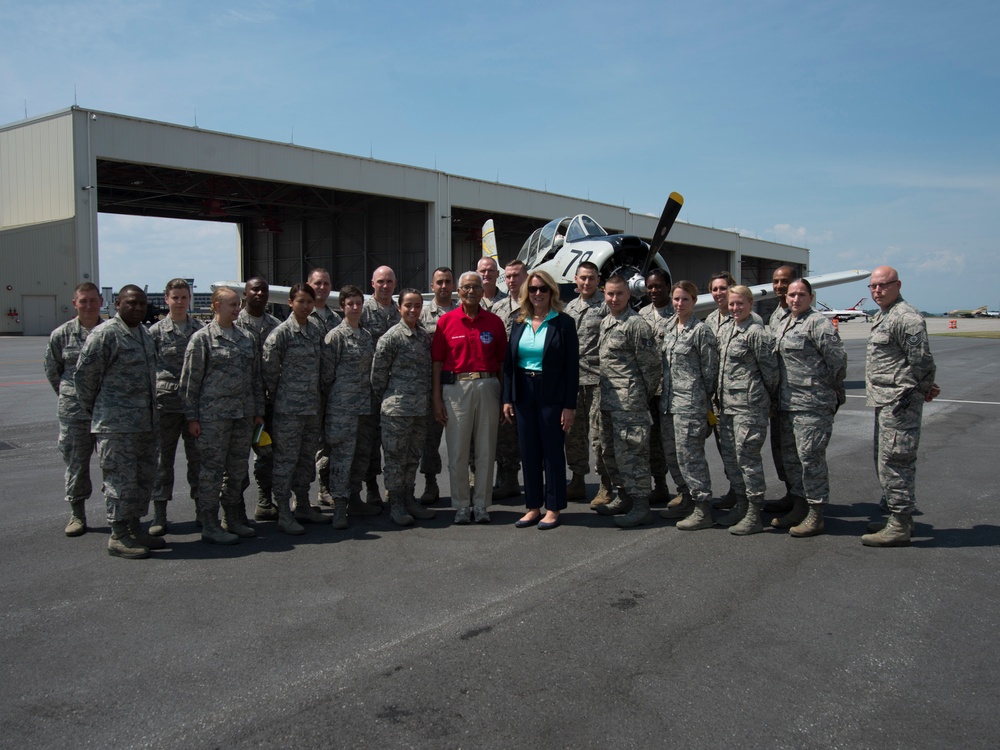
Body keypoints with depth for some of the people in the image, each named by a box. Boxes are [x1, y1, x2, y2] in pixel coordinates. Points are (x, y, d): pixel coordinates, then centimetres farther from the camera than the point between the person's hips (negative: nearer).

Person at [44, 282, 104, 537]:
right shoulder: (61, 334, 1)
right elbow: (52, 370, 11)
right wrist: (69, 396, 10)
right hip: (73, 411, 0)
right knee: (76, 463, 7)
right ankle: (77, 514, 19)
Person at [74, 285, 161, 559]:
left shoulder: (144, 333, 15)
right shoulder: (105, 334, -11)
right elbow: (84, 374, -9)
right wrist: (93, 409, 0)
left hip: (145, 423, 8)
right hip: (116, 423, -8)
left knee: (144, 477, 13)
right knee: (122, 478, -4)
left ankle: (134, 528, 24)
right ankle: (118, 537, 6)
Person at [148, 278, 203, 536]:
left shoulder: (200, 329, 7)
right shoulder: (156, 331, 2)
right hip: (166, 403, -2)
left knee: (198, 456, 7)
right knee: (163, 458, 3)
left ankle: (201, 508, 18)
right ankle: (159, 516, 11)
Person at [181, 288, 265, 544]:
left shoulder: (247, 338, 12)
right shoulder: (202, 338, -4)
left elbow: (256, 377, 16)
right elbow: (190, 380, -5)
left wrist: (259, 411, 13)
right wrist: (192, 417, -8)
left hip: (244, 415, 6)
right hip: (213, 415, -6)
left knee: (237, 470, 12)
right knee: (212, 470, 0)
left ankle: (234, 520, 23)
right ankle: (210, 527, 8)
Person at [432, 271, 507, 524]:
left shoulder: (494, 322, 7)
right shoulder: (446, 321, 3)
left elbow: (502, 361, 9)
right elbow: (437, 362, 3)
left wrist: (504, 396, 3)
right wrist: (436, 398, -2)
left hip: (487, 387, 1)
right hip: (456, 387, -1)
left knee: (486, 450, 6)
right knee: (457, 451, 3)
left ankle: (481, 505, 17)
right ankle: (461, 506, 15)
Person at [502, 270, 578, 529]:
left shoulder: (564, 323, -4)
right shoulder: (519, 323, 9)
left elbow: (572, 366, -7)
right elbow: (509, 362, 9)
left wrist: (570, 405, -11)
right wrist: (507, 398, 2)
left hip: (552, 396, -4)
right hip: (524, 394, 4)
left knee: (553, 452, 3)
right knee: (529, 452, 9)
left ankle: (553, 509, 13)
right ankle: (533, 506, 19)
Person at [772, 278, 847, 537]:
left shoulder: (817, 323, -11)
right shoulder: (785, 323, 16)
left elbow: (838, 359, -15)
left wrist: (831, 389, -3)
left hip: (812, 404, -9)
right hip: (787, 404, 9)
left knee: (810, 457, -5)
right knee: (790, 457, 15)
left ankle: (815, 516, 4)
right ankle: (799, 508, 27)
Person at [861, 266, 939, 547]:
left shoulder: (905, 317, -16)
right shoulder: (881, 316, 17)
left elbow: (921, 360, -18)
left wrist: (920, 389, -4)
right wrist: (924, 386, 16)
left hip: (900, 403, -11)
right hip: (884, 402, 11)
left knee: (894, 462, -7)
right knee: (885, 461, 17)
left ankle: (899, 528, 1)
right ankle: (900, 519, 28)